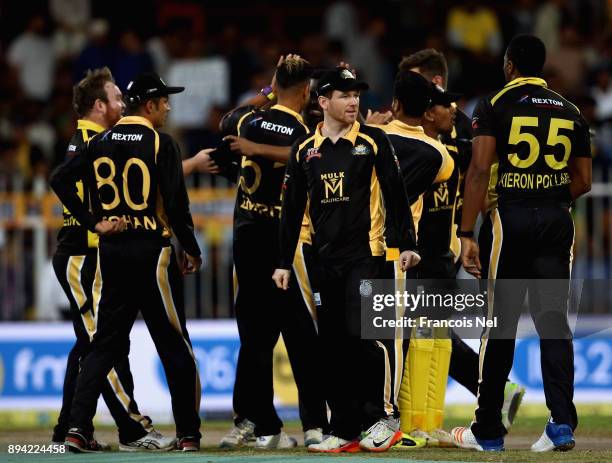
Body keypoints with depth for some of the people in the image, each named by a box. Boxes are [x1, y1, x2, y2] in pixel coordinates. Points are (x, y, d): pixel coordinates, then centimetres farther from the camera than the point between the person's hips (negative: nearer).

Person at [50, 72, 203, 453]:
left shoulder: (101, 143, 8)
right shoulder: (160, 143, -8)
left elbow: (60, 179, 4)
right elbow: (176, 204, -12)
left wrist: (92, 221, 5)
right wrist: (193, 251, -1)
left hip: (111, 251, 5)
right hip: (153, 253, -5)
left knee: (106, 343, 8)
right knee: (174, 344, 5)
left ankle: (79, 427, -4)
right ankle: (188, 433, 7)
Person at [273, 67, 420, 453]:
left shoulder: (373, 142, 2)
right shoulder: (305, 150, 11)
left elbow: (396, 195, 0)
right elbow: (292, 210, 14)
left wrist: (407, 244, -7)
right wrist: (284, 262, 12)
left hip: (365, 254, -4)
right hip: (324, 260, 4)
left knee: (363, 334, -16)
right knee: (334, 347, 5)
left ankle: (384, 416, -5)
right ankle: (344, 431, 10)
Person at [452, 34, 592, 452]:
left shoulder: (495, 106, -1)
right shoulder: (570, 112, 12)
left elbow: (480, 171, -11)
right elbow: (583, 181, 13)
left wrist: (467, 234, -12)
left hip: (511, 217, -3)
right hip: (558, 221, 3)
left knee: (500, 324, 3)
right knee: (554, 322, 3)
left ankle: (488, 431, 9)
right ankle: (562, 423, -8)